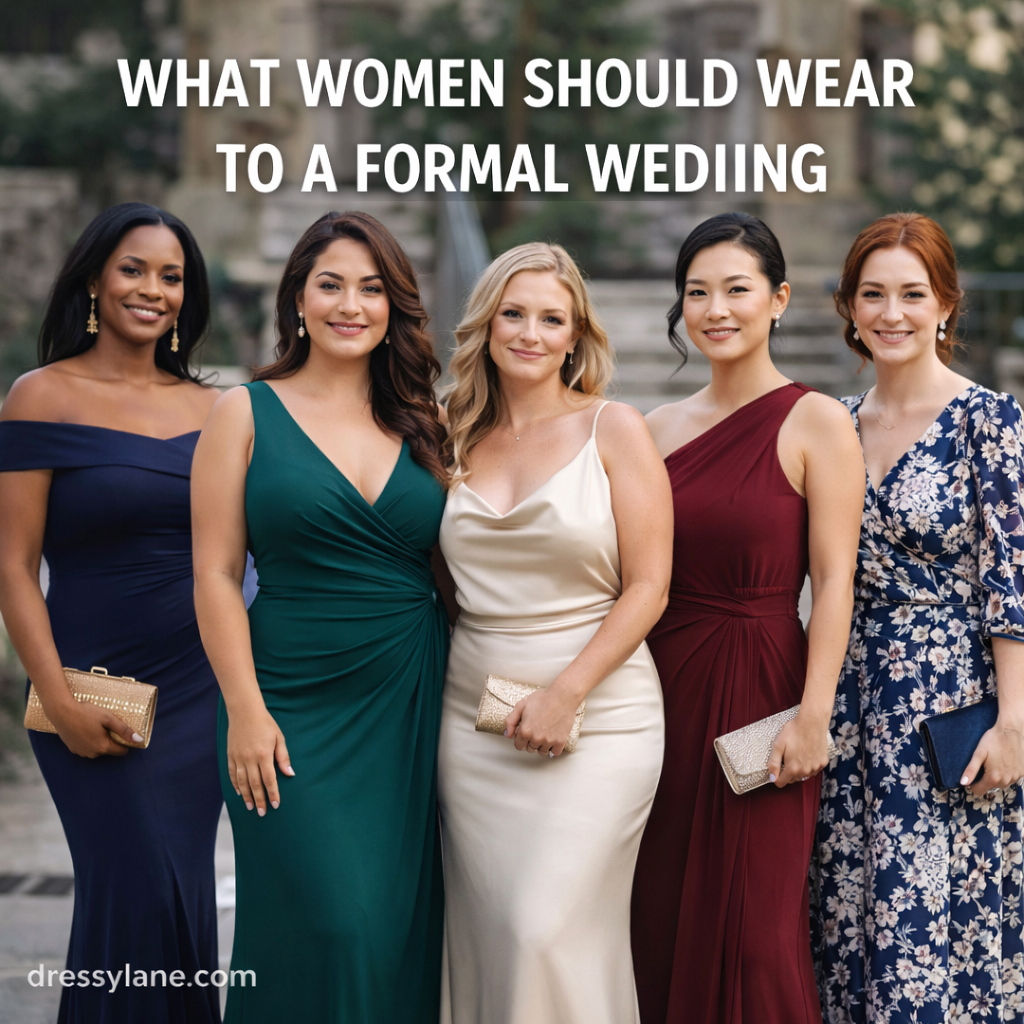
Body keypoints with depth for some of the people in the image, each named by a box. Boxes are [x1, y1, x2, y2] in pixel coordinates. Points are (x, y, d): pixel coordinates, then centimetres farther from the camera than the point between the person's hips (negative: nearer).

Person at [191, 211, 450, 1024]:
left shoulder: (418, 425, 9)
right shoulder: (248, 414, 1)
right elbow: (216, 573, -3)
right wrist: (245, 711, -10)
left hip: (411, 710, 3)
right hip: (296, 713, -3)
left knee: (404, 929, 5)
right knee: (328, 931, -8)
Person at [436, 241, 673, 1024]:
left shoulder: (614, 430, -1)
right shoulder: (460, 443, 10)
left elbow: (647, 588, -6)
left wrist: (565, 693, -14)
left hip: (595, 718, -4)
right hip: (472, 720, 4)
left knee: (550, 934, -12)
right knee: (487, 936, 5)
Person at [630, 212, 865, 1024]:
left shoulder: (815, 423, -4)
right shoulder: (662, 427, 10)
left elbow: (834, 581, -9)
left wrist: (813, 714, -17)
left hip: (759, 683, -5)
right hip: (666, 683, 5)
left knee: (756, 932, -1)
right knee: (663, 919, 10)